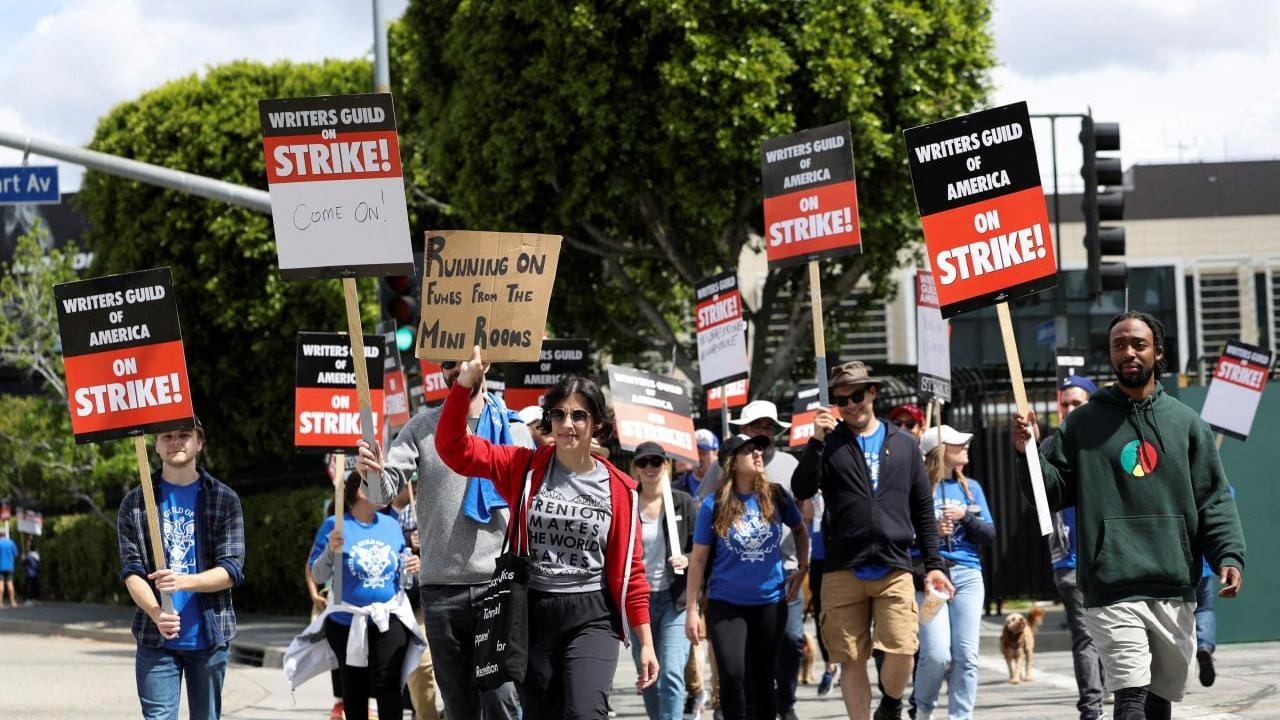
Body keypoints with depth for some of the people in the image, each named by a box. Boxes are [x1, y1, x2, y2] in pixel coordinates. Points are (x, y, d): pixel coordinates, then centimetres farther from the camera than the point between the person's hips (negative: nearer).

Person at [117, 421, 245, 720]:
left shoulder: (225, 500, 4)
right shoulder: (135, 503, 5)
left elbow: (231, 570, -4)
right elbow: (131, 571, -2)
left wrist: (183, 581, -23)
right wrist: (157, 614, -22)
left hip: (209, 636, 1)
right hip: (156, 639, 0)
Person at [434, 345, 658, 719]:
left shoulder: (618, 488, 1)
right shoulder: (524, 468, 2)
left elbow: (630, 569, 5)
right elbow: (454, 447, -7)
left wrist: (646, 642, 3)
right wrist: (464, 384, -21)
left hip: (590, 618, -2)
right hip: (532, 614, 2)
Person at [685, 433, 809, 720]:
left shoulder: (776, 497, -1)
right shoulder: (714, 506, -7)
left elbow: (799, 530, 19)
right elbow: (698, 559, -2)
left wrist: (803, 568, 12)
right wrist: (691, 609, -3)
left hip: (770, 602, 2)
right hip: (725, 604, -2)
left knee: (762, 678, 9)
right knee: (732, 674, -16)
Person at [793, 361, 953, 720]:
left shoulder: (903, 444, 13)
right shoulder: (829, 443, 8)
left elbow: (923, 510, 16)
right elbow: (802, 490, -6)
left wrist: (934, 563, 10)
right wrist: (817, 441, -15)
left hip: (894, 570, 0)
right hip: (843, 571, 0)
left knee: (901, 652, -10)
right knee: (852, 660, 0)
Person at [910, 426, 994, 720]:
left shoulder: (971, 488, 14)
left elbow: (990, 535, 10)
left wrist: (965, 516, -5)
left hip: (967, 576, 4)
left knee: (966, 655, -3)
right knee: (936, 654, -13)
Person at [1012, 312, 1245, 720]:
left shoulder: (1186, 422, 11)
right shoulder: (1084, 423, 9)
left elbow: (1214, 500, 8)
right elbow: (1053, 493, 7)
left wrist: (1229, 556, -6)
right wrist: (1029, 454, -11)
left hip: (1175, 593, 3)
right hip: (1112, 592, -3)